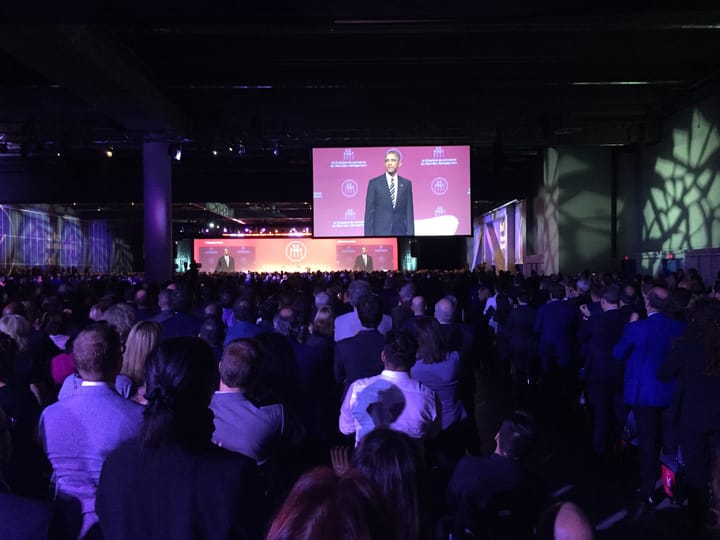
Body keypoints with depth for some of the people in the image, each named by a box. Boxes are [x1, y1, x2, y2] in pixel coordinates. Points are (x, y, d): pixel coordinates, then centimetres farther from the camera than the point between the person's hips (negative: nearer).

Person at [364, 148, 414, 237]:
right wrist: (368, 236, -6)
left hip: (400, 232, 2)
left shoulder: (406, 184, 9)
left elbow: (409, 212, 8)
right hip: (380, 233, -2)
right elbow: (369, 212, 0)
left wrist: (410, 233, 0)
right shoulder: (374, 183, 2)